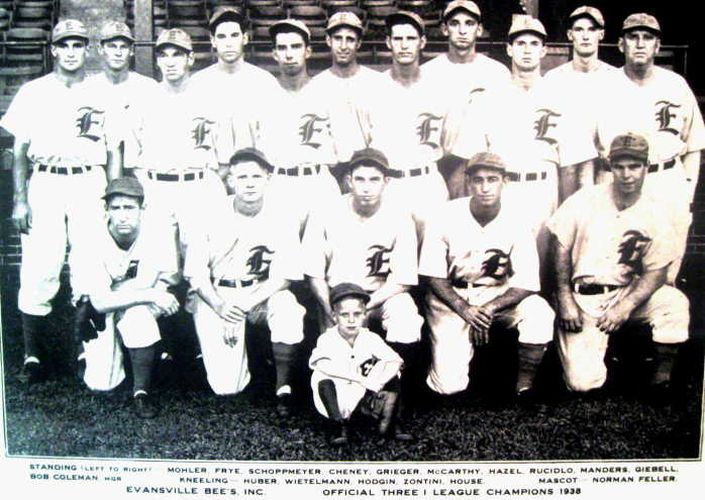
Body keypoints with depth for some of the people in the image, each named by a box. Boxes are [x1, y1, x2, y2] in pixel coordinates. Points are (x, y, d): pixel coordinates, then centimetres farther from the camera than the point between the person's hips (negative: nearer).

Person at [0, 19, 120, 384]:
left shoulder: (102, 95, 12)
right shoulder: (32, 92, 10)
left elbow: (113, 151, 12)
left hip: (90, 184, 1)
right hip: (44, 184, 0)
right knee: (38, 271, -5)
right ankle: (32, 355, 3)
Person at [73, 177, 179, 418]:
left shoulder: (159, 243, -15)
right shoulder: (93, 246, -17)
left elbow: (164, 298, -11)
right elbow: (100, 302, -26)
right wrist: (150, 294, -34)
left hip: (144, 316, 0)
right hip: (102, 315, 1)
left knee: (136, 312, -35)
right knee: (100, 382, -12)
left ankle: (141, 389, -23)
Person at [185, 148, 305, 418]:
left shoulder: (281, 220, -5)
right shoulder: (213, 217, -6)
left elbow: (284, 276, -8)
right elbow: (195, 272, -2)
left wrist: (245, 304, -20)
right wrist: (218, 304, -19)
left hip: (262, 293, 1)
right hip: (216, 295, -1)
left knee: (287, 307, -36)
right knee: (227, 385, -14)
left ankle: (283, 388, -20)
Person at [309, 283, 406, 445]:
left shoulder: (370, 338, -8)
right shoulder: (327, 339, -16)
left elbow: (396, 361, -19)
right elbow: (322, 364, -37)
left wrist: (373, 386, -33)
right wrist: (360, 379, -41)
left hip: (363, 395, 3)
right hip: (337, 400, -3)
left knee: (390, 368, -14)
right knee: (323, 376, -31)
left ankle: (388, 422, -10)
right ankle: (341, 427, -24)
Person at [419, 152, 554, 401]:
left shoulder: (516, 222, -11)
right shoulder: (446, 217, -12)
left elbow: (526, 285, -10)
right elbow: (433, 277, -7)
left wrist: (488, 310, -24)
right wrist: (465, 310, -21)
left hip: (499, 294, 2)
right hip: (451, 296, -1)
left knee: (539, 311, -30)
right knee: (450, 385, -16)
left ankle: (525, 386, -11)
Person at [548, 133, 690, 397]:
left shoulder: (656, 214, -4)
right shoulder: (584, 200, -6)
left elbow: (655, 273, -4)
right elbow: (561, 248, -1)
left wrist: (625, 307, -18)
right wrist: (565, 299, -8)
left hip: (626, 293, 2)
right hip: (583, 298, -1)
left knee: (674, 302, -30)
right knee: (582, 382, -17)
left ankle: (663, 375, -8)